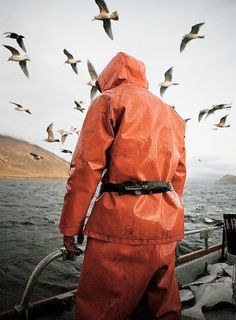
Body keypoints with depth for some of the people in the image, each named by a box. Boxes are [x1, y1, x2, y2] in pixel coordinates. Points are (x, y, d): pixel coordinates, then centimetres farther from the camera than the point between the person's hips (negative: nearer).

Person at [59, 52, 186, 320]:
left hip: (122, 225, -7)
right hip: (166, 229, 8)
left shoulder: (110, 100, 1)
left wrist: (70, 225, -4)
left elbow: (86, 166, -9)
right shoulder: (171, 114, 21)